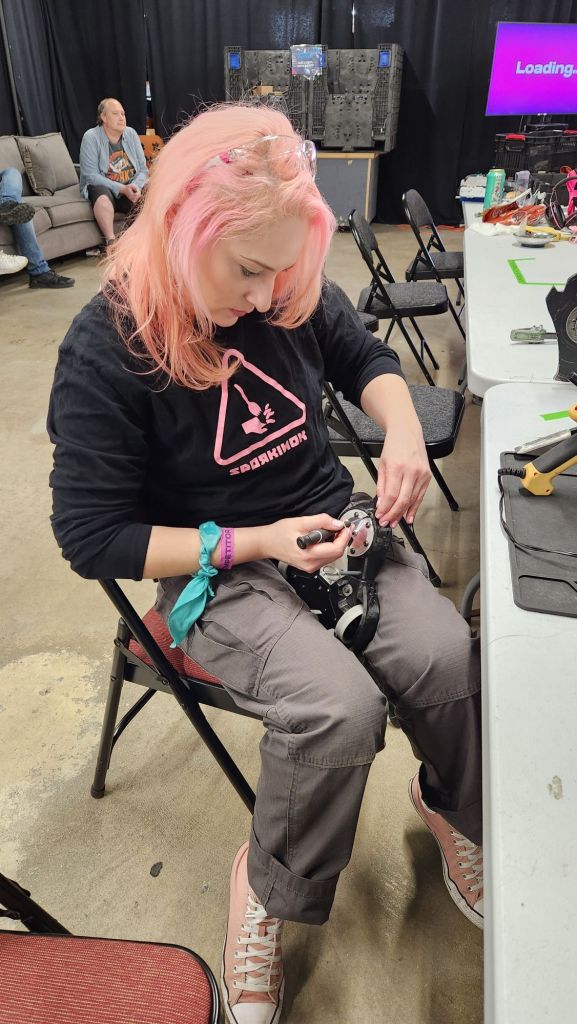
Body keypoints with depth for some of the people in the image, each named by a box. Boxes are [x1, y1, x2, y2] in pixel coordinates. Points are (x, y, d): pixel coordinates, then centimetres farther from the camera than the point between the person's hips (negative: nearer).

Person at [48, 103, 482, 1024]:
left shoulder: (293, 293, -3)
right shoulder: (105, 349, -16)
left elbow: (367, 359, 14)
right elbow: (91, 535, -13)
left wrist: (404, 433, -9)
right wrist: (257, 542, -20)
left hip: (333, 524, 5)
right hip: (216, 570, -4)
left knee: (443, 653, -20)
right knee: (341, 705, -28)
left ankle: (451, 805, 17)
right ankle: (268, 886, 6)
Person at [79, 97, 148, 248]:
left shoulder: (131, 134, 6)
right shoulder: (90, 137, -7)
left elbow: (143, 169, 3)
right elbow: (91, 175, -15)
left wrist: (135, 186, -21)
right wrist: (122, 189, -25)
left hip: (131, 186, 4)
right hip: (102, 186, -4)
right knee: (103, 196, -38)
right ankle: (111, 242, -34)